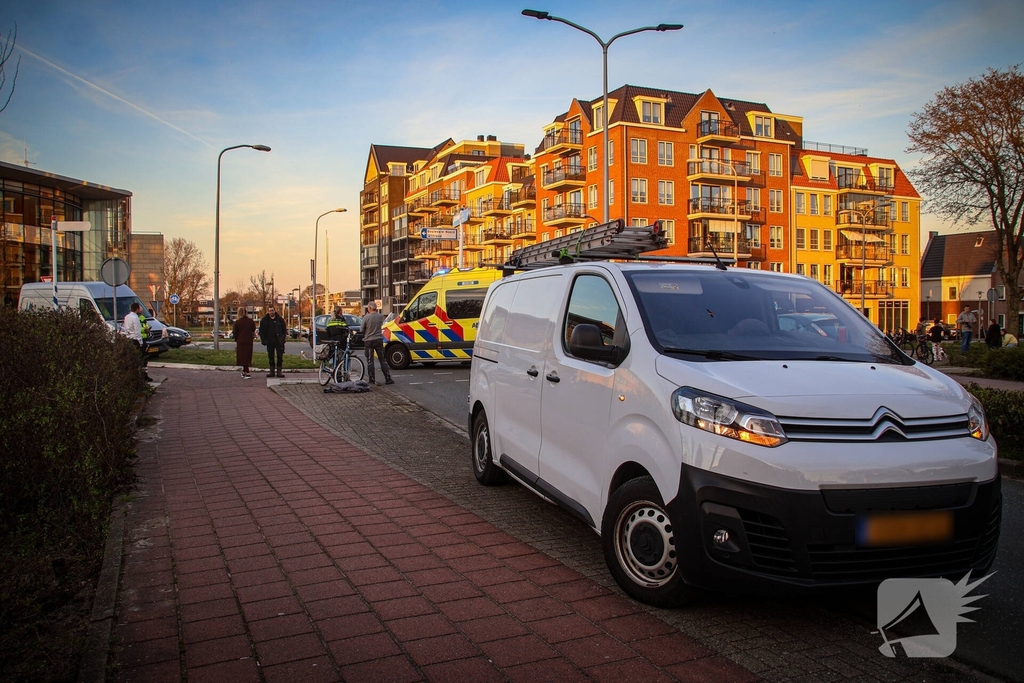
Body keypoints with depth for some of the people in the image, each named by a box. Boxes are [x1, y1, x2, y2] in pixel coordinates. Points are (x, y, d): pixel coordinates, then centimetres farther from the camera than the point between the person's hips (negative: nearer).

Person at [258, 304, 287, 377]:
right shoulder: (264, 320, 4)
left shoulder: (280, 319, 3)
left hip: (279, 341, -1)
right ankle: (272, 371, 13)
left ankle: (279, 371, 4)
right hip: (269, 341, 1)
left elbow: (284, 330, 7)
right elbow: (261, 331, 6)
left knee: (280, 356, -2)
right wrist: (263, 340, -4)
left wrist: (283, 338, -4)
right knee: (270, 357, 6)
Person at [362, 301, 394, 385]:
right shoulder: (380, 316, -3)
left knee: (370, 361, 5)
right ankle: (388, 378, 7)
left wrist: (364, 337, 14)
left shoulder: (366, 318, -13)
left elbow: (362, 330, -3)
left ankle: (372, 379, 5)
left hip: (368, 341, -3)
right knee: (383, 360, 9)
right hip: (379, 340, 3)